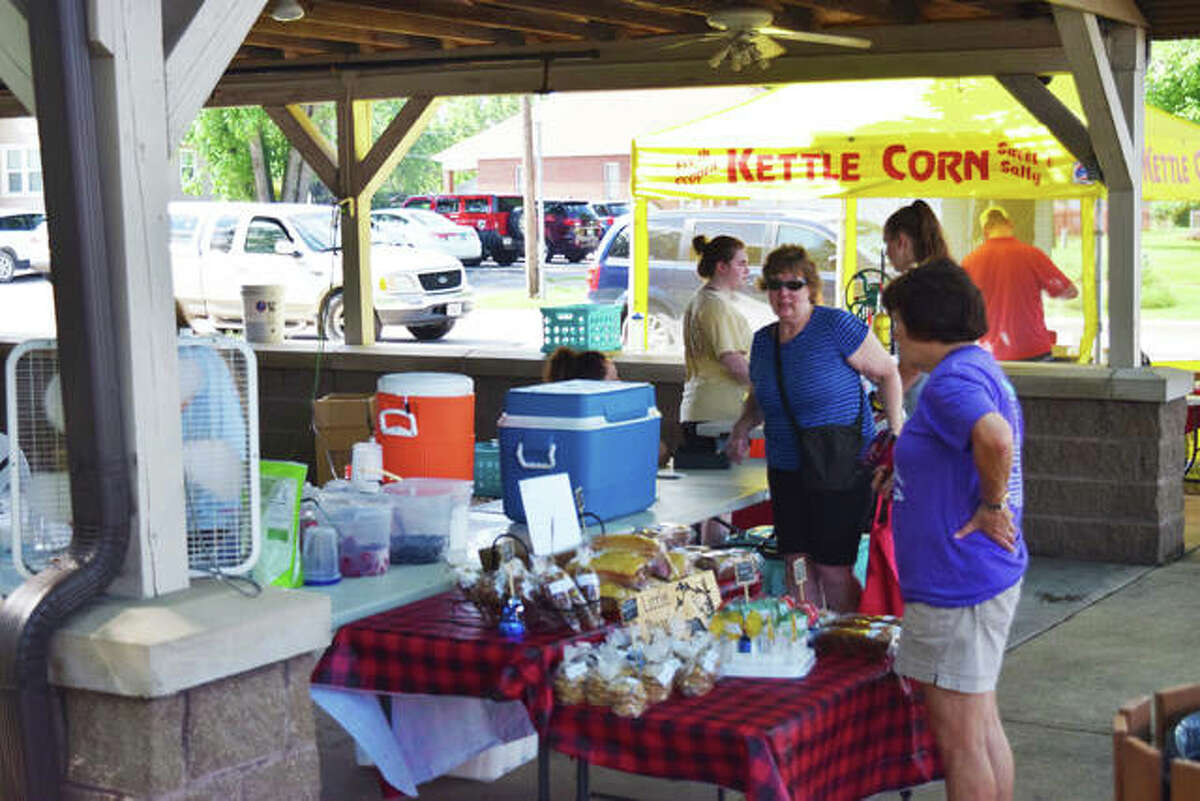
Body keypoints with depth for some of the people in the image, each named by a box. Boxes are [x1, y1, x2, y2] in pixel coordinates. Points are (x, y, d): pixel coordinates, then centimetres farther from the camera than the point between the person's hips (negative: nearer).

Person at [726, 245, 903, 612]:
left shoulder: (837, 326, -10)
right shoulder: (763, 341, 9)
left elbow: (887, 373, -4)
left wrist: (896, 434, -10)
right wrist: (742, 427, 5)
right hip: (786, 470, 6)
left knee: (832, 568, -4)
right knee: (796, 564, 6)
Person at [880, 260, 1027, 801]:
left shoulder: (952, 380, -19)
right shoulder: (983, 369, 14)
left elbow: (996, 439, -38)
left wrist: (990, 506, -24)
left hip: (957, 584, -11)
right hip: (987, 575, 11)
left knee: (960, 740, -1)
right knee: (982, 726, 20)